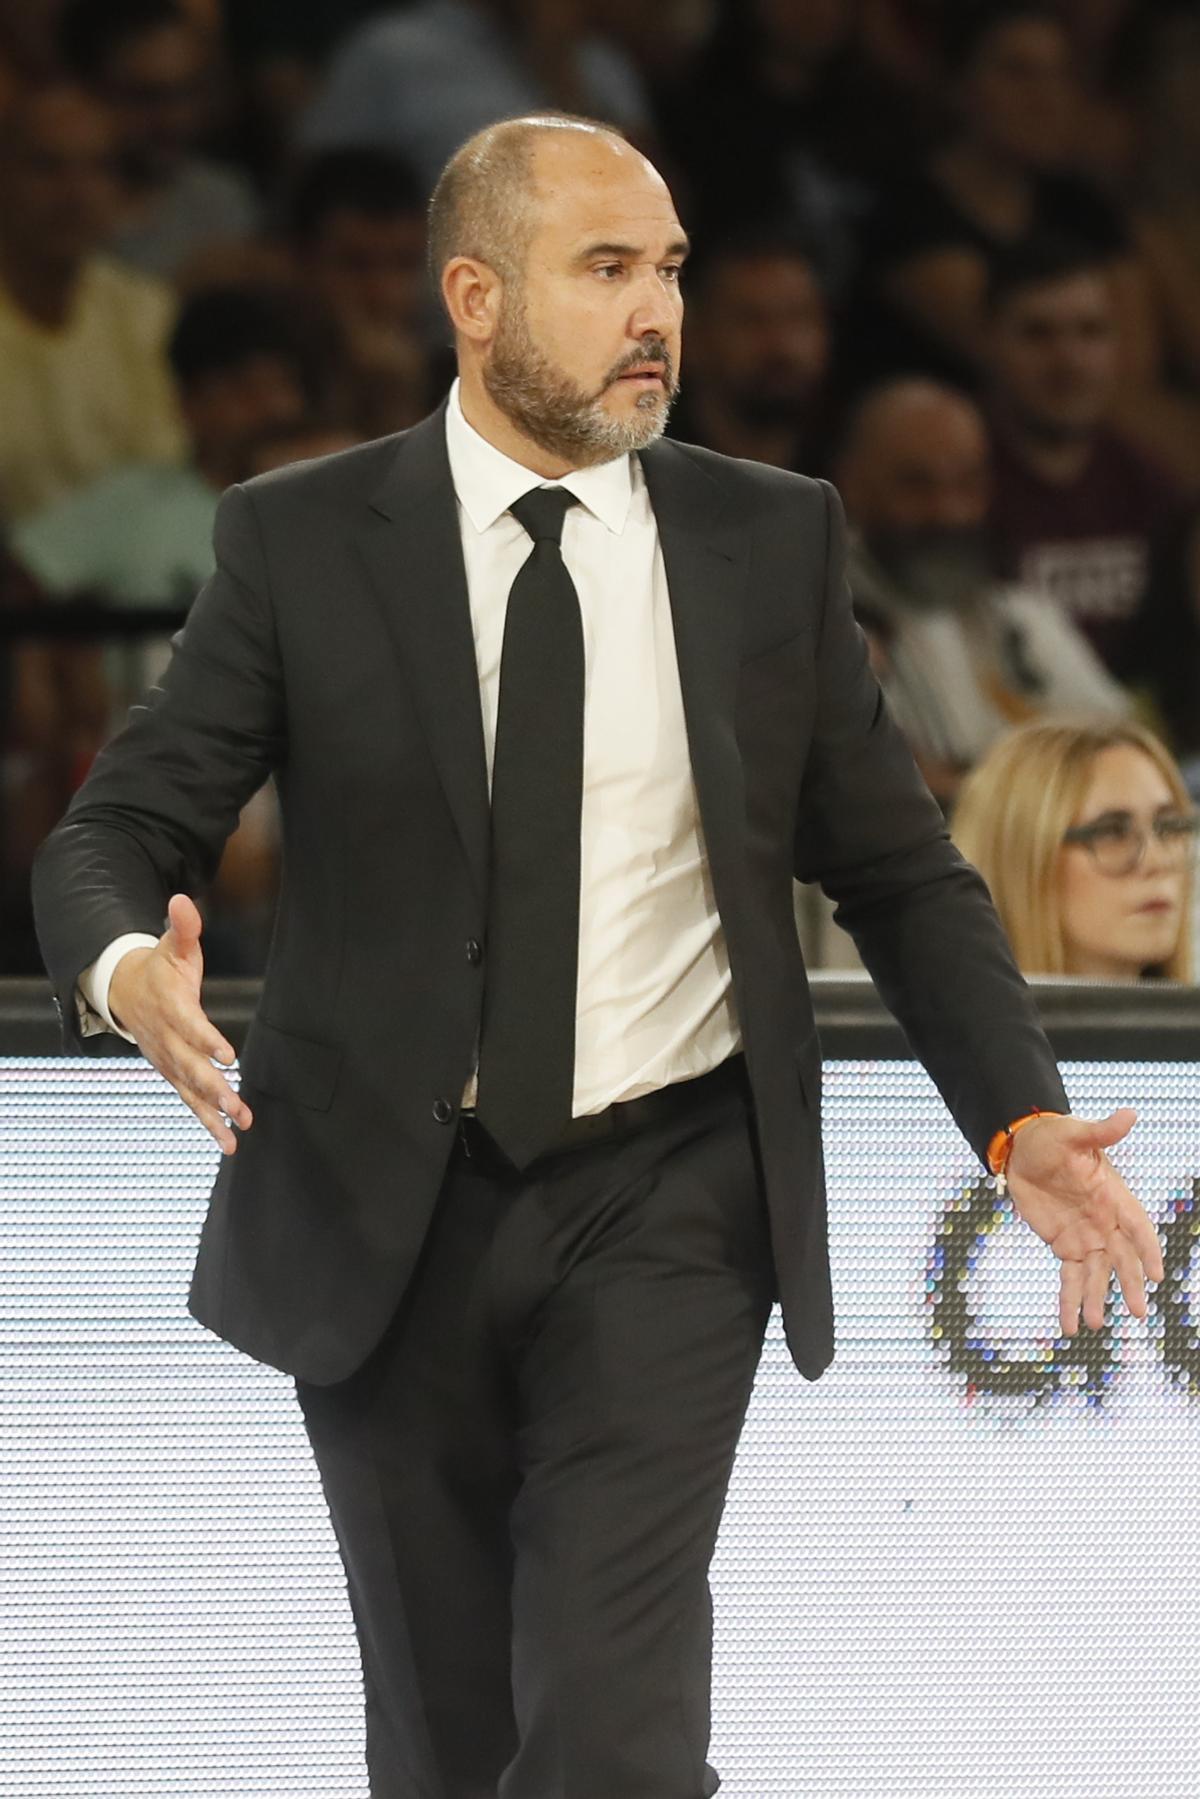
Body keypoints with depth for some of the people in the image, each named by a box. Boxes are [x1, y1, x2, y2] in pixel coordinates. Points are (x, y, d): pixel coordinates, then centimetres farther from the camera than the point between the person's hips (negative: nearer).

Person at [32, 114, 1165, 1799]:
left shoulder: (770, 540, 2)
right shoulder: (301, 544, -2)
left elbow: (900, 869, 7)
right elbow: (116, 834, -4)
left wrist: (1021, 1119, -8)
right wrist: (127, 967, -28)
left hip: (661, 1213, -1)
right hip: (385, 1215, 1)